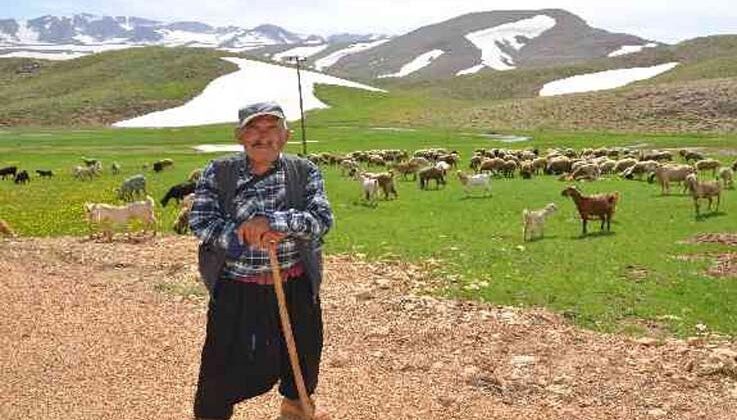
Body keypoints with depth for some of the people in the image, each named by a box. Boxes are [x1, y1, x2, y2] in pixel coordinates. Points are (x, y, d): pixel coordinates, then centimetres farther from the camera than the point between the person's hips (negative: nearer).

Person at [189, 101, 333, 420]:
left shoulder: (305, 172, -5)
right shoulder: (217, 173, -4)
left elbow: (322, 219, -18)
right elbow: (200, 221, -13)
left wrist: (272, 221, -32)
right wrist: (245, 236, -26)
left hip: (295, 287, 2)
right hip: (236, 290, -2)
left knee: (303, 351, 22)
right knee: (224, 362, 5)